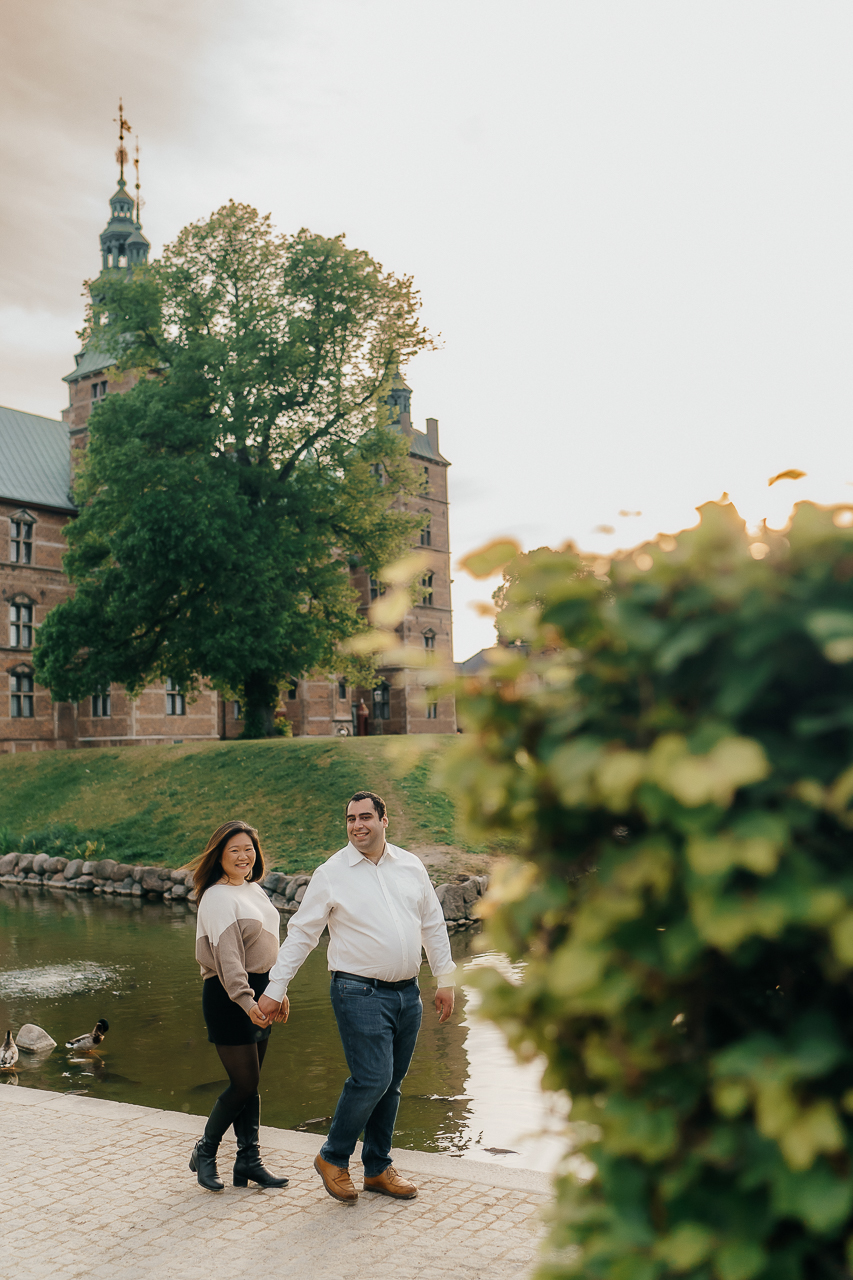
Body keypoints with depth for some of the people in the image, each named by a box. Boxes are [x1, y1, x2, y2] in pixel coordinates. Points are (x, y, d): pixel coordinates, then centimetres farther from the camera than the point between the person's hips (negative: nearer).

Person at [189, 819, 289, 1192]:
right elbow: (226, 955, -26)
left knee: (251, 1083, 11)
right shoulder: (217, 898, -15)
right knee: (244, 1084, -4)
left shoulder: (254, 890, 12)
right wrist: (245, 1000, -36)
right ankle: (204, 1152, 15)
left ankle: (249, 1160, 18)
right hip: (228, 996, -8)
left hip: (258, 990, 8)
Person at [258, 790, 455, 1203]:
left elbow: (433, 925, 16)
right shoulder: (331, 874, -4)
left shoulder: (412, 867, 8)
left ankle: (378, 1169, 25)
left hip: (407, 994, 5)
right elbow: (300, 934, -1)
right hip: (360, 993, -5)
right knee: (372, 1078, -12)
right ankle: (333, 1158, 10)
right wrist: (275, 989, -3)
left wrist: (445, 980, 14)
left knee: (390, 1084, 11)